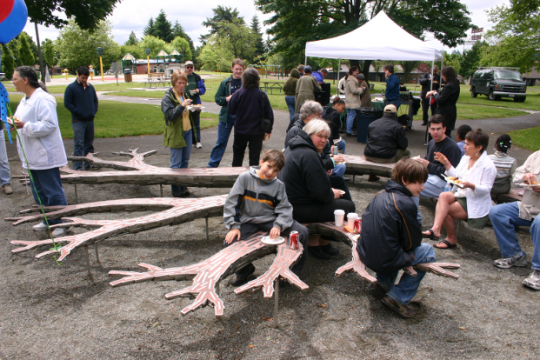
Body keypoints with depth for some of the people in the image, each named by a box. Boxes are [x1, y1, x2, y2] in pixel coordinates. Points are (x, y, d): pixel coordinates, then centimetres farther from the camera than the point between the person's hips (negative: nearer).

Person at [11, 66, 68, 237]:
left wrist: (24, 126, -27)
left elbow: (49, 125, -25)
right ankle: (48, 221, 30)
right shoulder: (25, 99, 15)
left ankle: (62, 223, 10)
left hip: (45, 156, -10)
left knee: (53, 191, -2)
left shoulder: (43, 99, -17)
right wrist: (14, 122, 12)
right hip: (32, 156, 11)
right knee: (39, 192, 17)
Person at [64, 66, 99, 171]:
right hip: (78, 121, -5)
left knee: (89, 144, 12)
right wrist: (79, 113, -11)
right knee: (78, 144, -7)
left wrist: (94, 111, 5)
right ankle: (78, 167, -5)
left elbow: (95, 100, 20)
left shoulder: (90, 87, 11)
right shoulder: (71, 88, -4)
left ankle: (89, 165, 22)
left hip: (90, 120, 5)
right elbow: (67, 104, -6)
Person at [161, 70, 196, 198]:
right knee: (176, 162, -1)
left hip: (187, 131, 7)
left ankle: (183, 186, 20)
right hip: (175, 133, -7)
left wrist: (193, 109, 8)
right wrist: (182, 106, -25)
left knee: (185, 161, 10)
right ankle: (176, 189, 9)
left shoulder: (185, 95, 15)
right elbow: (170, 115, -19)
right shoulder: (167, 98, -7)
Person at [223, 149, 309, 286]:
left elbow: (284, 209, -5)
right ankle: (244, 270, 9)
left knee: (302, 232, -17)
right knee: (230, 243, -25)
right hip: (248, 221, -1)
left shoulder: (278, 185, 0)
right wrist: (234, 226, -14)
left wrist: (278, 225, -24)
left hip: (270, 220, 1)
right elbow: (232, 203, -6)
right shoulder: (245, 178, -5)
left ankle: (293, 272, 4)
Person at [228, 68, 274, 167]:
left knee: (238, 154, 20)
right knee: (254, 157, 8)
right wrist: (268, 130, 7)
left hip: (240, 130, 1)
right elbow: (269, 114, -6)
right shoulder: (262, 95, -12)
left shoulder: (238, 94, -12)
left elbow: (231, 111, -3)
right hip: (257, 131, -1)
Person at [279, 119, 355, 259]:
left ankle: (323, 241, 22)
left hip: (289, 202, 11)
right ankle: (314, 242, 10)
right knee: (349, 206, -2)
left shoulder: (294, 147, 11)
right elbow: (321, 192, -24)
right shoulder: (309, 155, -22)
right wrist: (332, 194, -3)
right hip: (300, 209, -10)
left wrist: (328, 190, 8)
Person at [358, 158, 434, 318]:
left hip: (366, 255, 8)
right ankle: (399, 297, 8)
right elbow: (412, 243, -11)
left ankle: (383, 282, 22)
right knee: (428, 251, 12)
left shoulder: (380, 195, 5)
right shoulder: (405, 204, -19)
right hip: (384, 261, -8)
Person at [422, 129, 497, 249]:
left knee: (444, 209, -22)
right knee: (444, 196, -25)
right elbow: (456, 176, 12)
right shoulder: (465, 158, 10)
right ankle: (435, 229, -34)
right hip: (461, 196, 7)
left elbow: (486, 189, -16)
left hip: (475, 204, -7)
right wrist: (446, 163, 1)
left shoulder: (488, 166, -13)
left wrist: (470, 185, -34)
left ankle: (451, 238, -2)